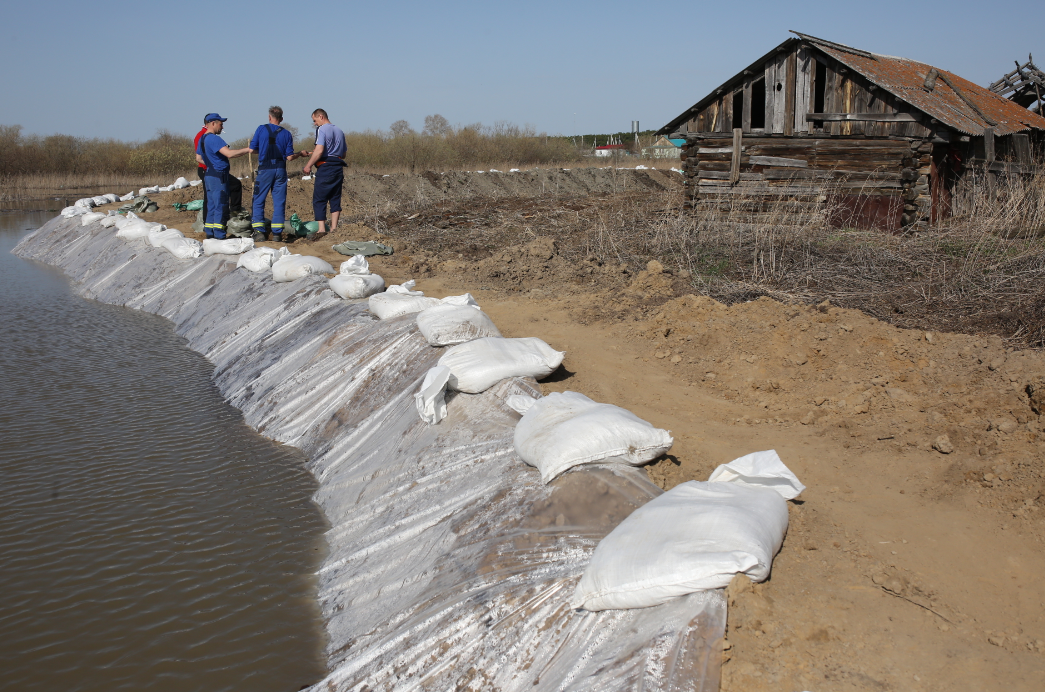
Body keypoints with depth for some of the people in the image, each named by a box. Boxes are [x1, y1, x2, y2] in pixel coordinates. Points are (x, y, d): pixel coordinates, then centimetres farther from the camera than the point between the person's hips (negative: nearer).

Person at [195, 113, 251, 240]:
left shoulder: (202, 138, 14)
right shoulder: (214, 139, -17)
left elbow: (198, 158, 23)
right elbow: (229, 154, -28)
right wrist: (247, 150, -19)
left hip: (208, 175, 10)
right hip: (218, 177, -10)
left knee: (211, 205, 14)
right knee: (221, 206, -6)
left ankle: (209, 233, 17)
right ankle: (219, 236, -6)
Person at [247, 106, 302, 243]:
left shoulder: (261, 129, -1)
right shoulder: (286, 134, 2)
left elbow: (252, 149, 1)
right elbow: (289, 157, -1)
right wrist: (300, 154, 19)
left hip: (265, 169, -2)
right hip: (280, 169, 2)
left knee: (258, 201, 5)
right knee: (279, 202, 6)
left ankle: (259, 232, -2)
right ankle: (277, 233, 3)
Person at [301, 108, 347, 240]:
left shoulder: (322, 129, -5)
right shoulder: (339, 131, 19)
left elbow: (319, 150, -18)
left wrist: (309, 165, -11)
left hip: (325, 168, -7)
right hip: (339, 167, 7)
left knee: (319, 199, -3)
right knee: (335, 198, 9)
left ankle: (321, 229, -11)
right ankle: (334, 228, 8)